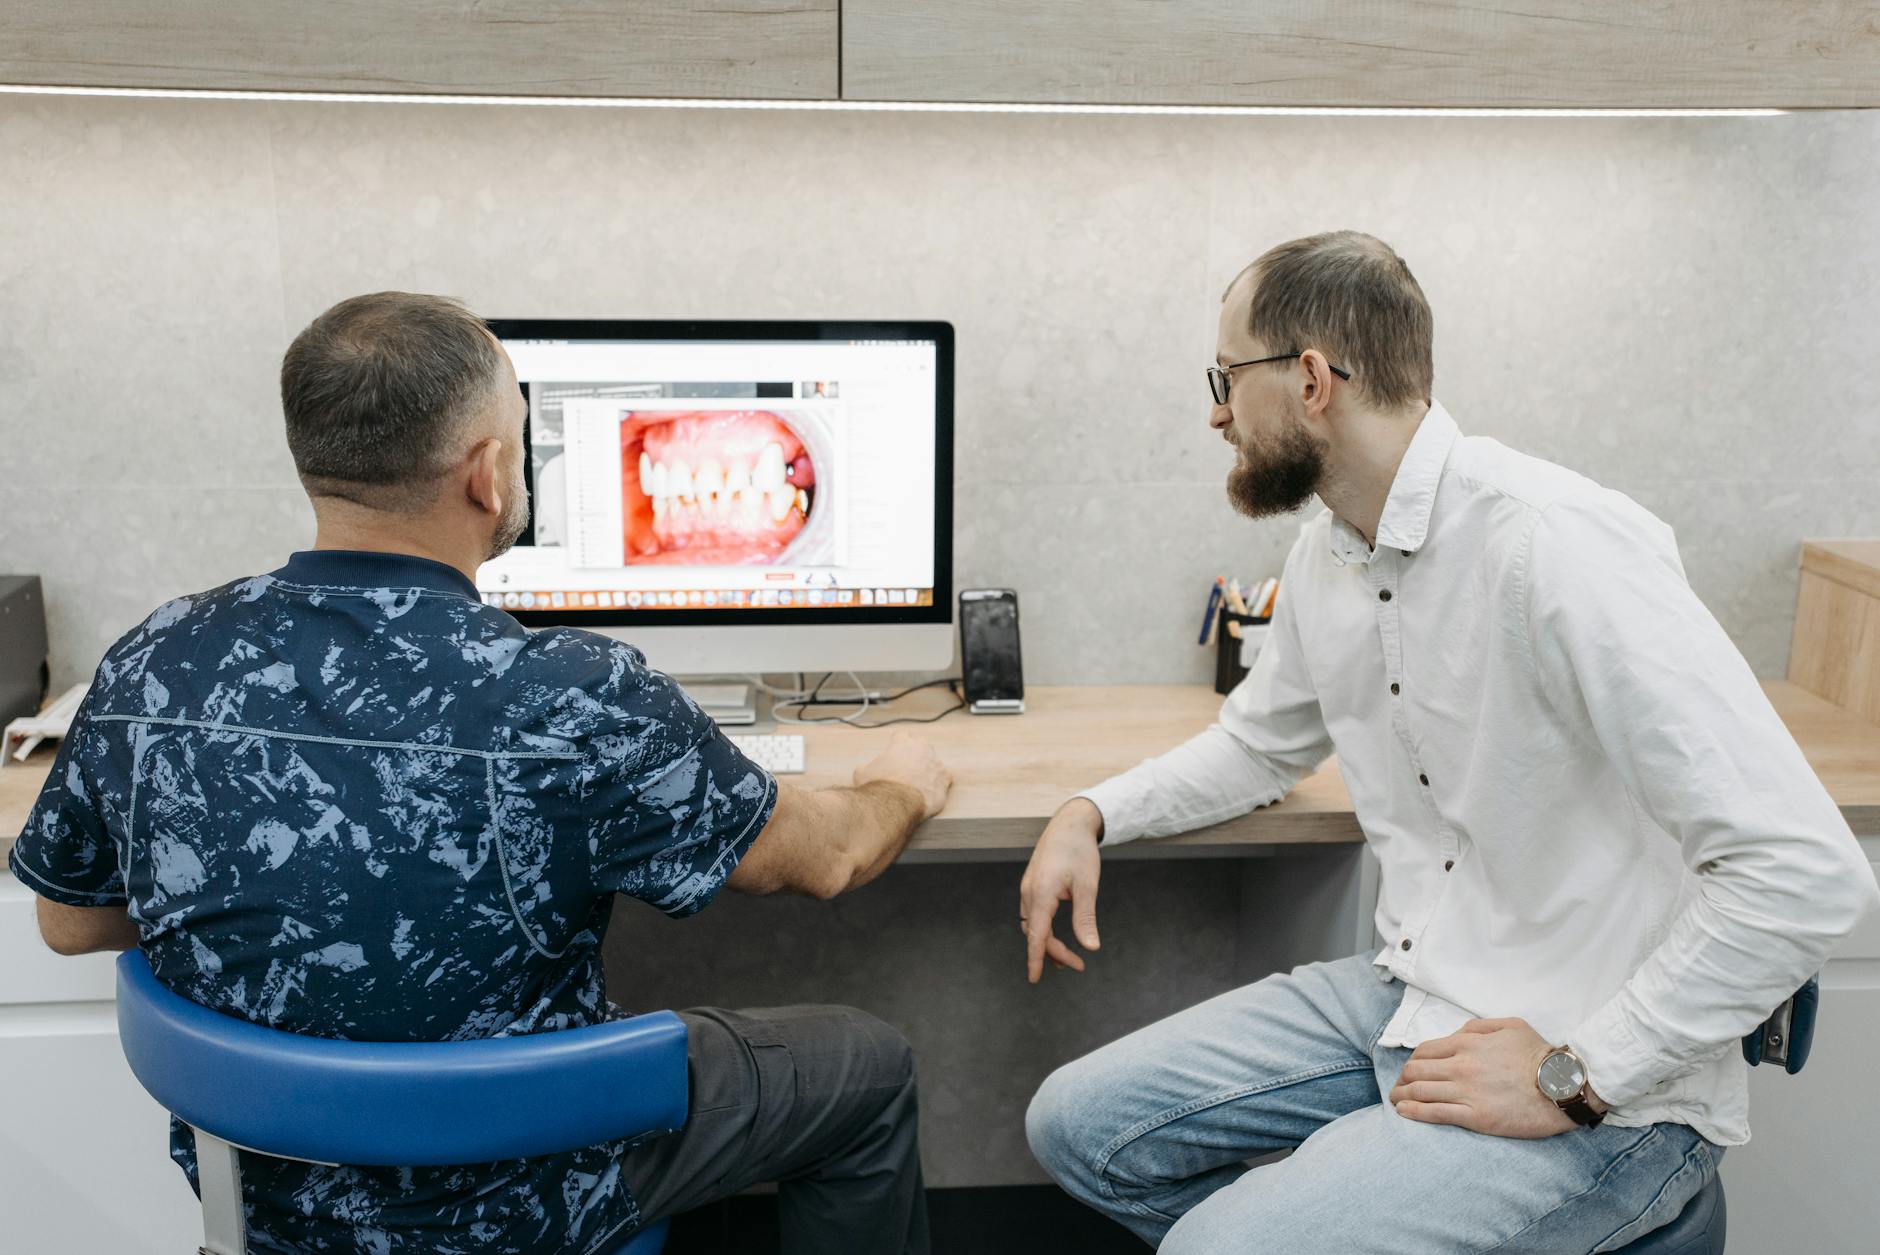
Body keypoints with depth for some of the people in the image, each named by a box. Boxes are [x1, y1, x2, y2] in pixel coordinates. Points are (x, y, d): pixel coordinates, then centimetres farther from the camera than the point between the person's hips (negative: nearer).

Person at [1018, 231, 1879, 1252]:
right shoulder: (1324, 558, 4)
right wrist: (1091, 816, 7)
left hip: (1603, 1089, -8)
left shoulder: (1553, 545, -24)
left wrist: (1574, 1079, -21)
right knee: (1077, 1127, 3)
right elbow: (1262, 743, 23)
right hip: (1404, 993, 8)